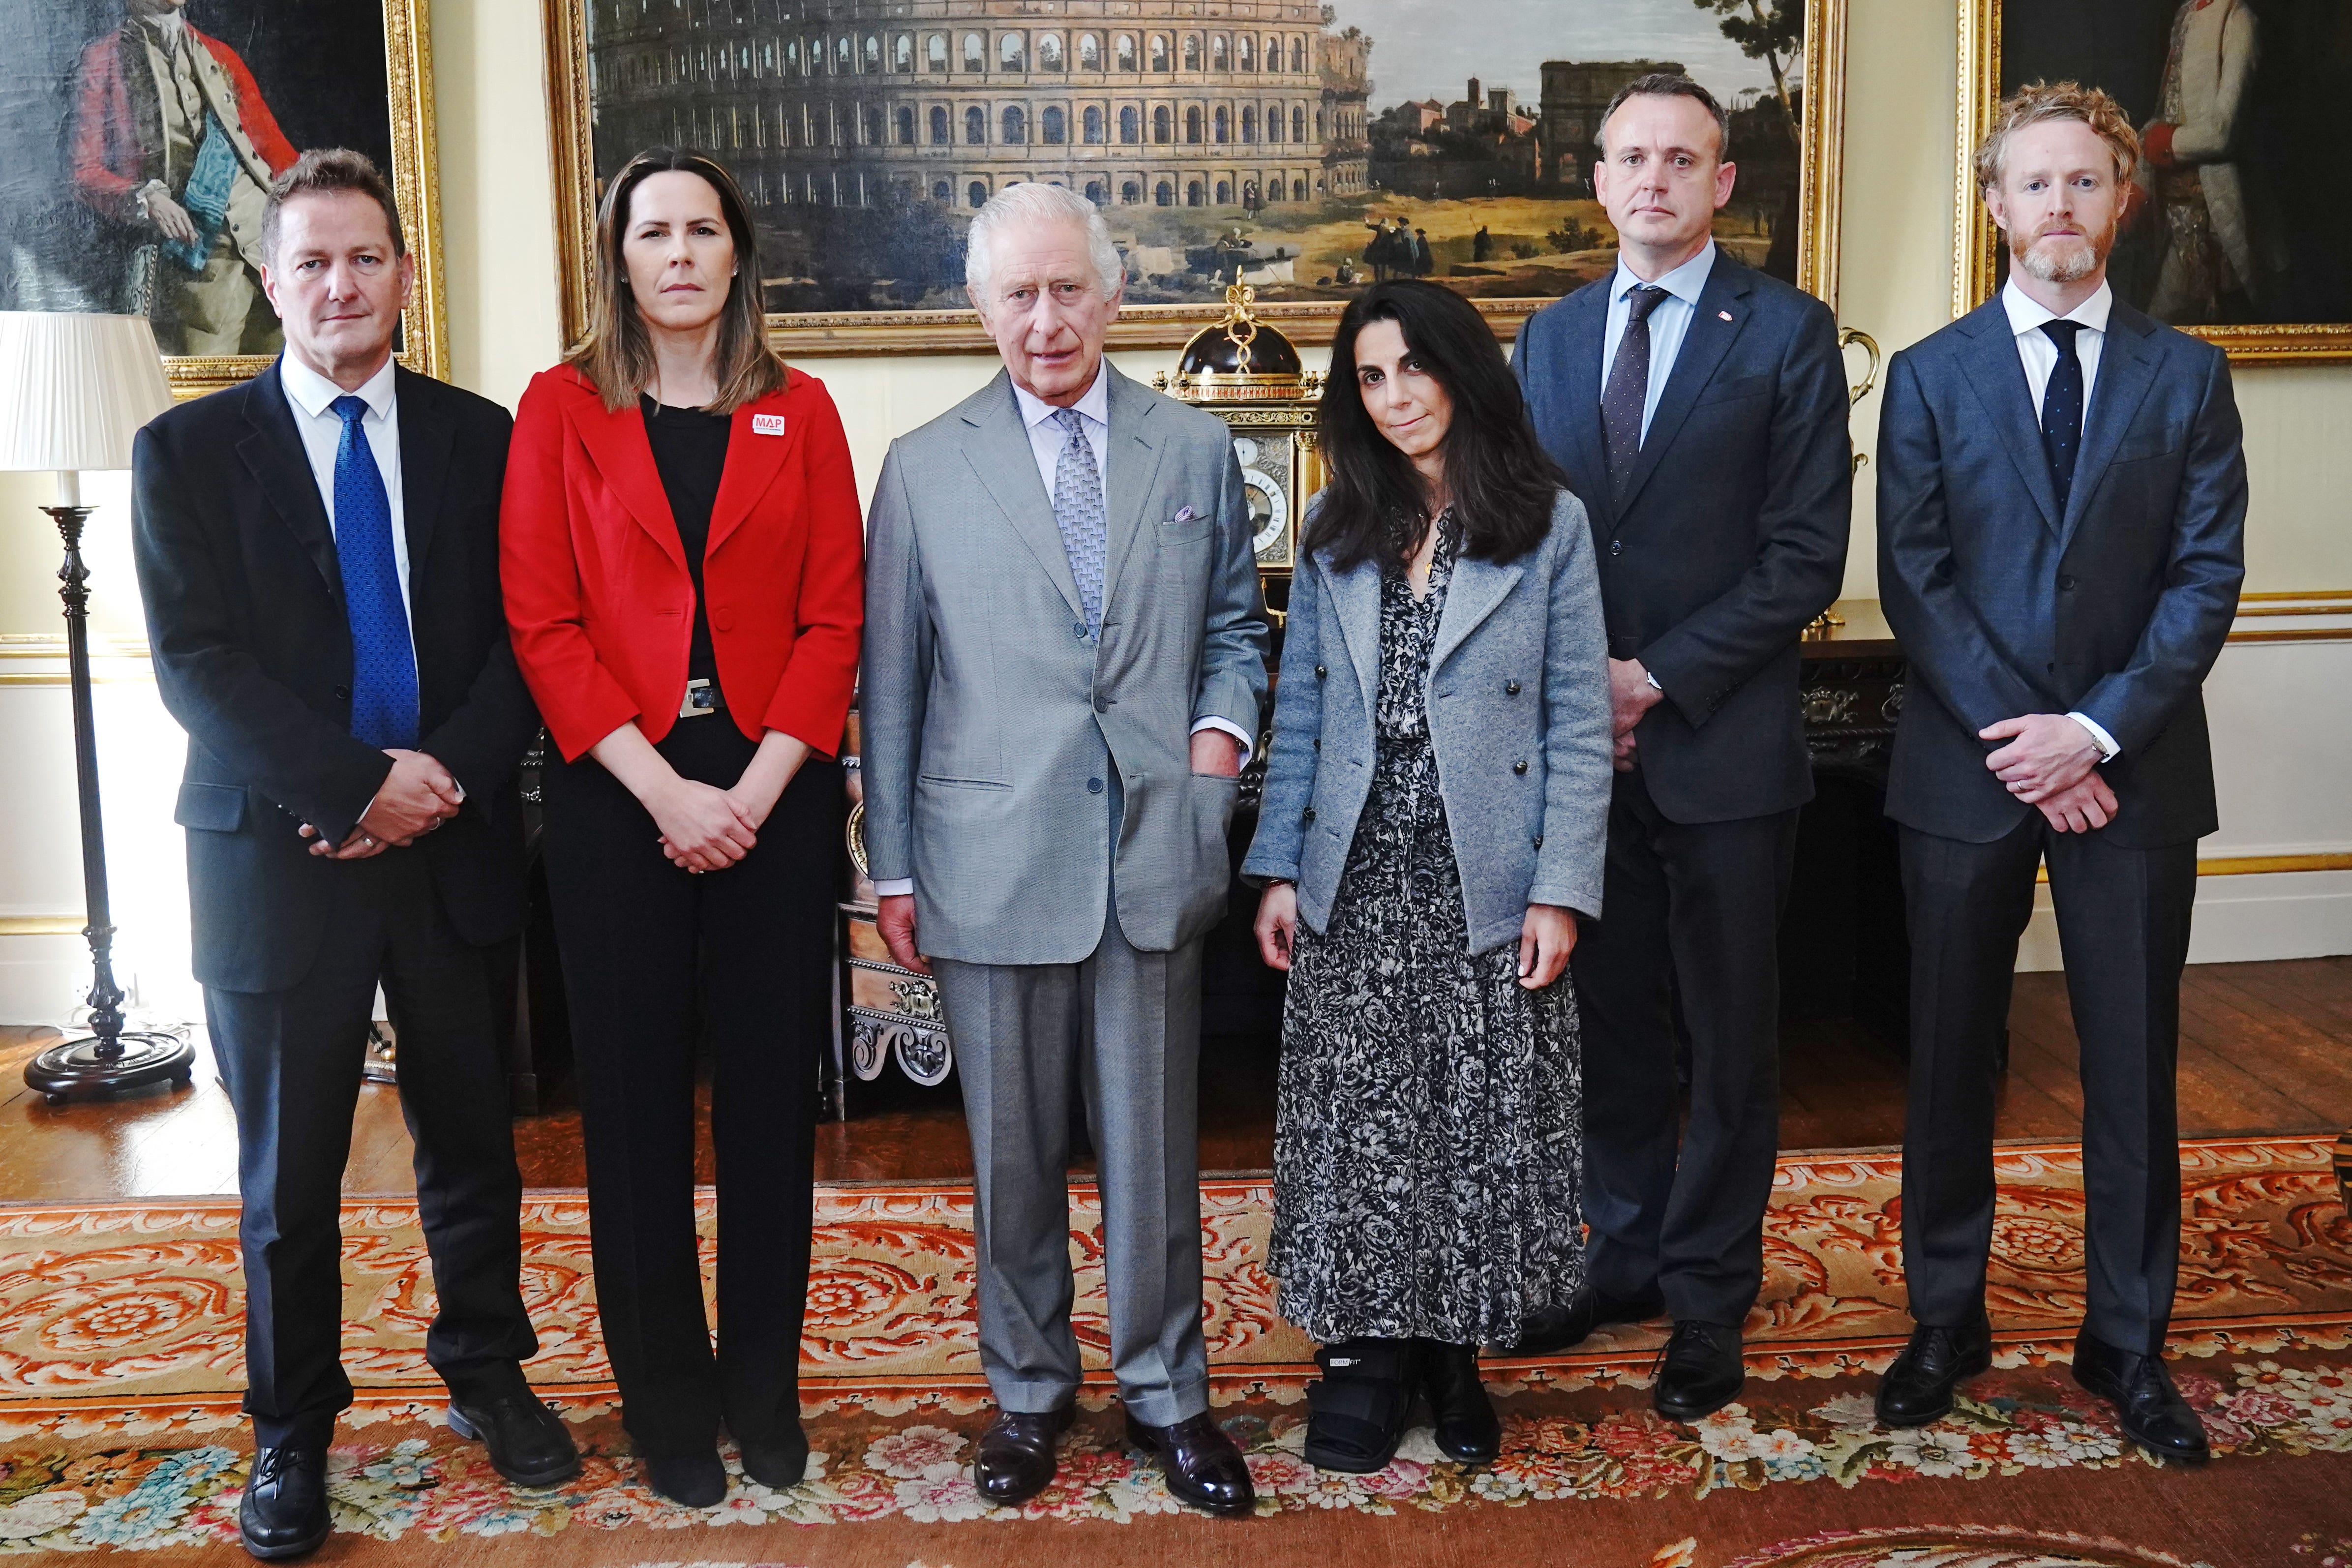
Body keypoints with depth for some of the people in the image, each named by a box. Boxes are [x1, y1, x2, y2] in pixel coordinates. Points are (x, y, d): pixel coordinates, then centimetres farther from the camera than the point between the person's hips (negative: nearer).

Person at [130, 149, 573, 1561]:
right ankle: (293, 1431, 26)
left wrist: (448, 781, -13)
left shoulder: (479, 438, 7)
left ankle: (487, 1374, 33)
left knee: (475, 1139, 13)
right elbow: (198, 662, -7)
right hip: (279, 855, -1)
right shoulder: (189, 451, 2)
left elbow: (521, 640, 2)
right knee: (289, 1172, 8)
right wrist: (363, 784, -16)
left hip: (456, 847, 2)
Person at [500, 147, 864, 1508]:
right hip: (618, 795, 0)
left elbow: (833, 618, 1)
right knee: (638, 1098, 5)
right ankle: (668, 1402, 21)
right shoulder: (562, 410, 5)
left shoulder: (799, 412, 7)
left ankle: (766, 1387, 22)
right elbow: (544, 624, -3)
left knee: (770, 1089, 6)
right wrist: (666, 790, -12)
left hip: (774, 793, 1)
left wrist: (756, 791, -10)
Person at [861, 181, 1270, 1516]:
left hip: (1157, 852, 1)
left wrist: (1225, 721, -5)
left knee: (1155, 1147, 9)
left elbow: (1237, 624, 16)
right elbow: (892, 681, 4)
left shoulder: (1198, 449, 7)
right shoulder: (925, 468, 3)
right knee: (1013, 1155, 11)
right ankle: (1029, 1391, 30)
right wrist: (892, 867, 3)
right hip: (992, 861, 0)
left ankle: (1168, 1394, 27)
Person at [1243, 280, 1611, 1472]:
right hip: (1356, 882, 2)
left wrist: (1561, 887, -9)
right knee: (1358, 1120, 5)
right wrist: (1279, 868, 3)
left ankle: (1455, 1351, 23)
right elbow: (1300, 712, 9)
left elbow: (1579, 722, -3)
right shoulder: (1337, 532, 8)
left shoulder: (1548, 524, 0)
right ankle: (1366, 1350, 19)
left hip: (1486, 883, -2)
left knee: (1482, 1120, 6)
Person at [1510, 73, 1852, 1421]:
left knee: (1732, 1031, 7)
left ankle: (1711, 1295, 21)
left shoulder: (1787, 332, -3)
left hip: (1724, 745, -4)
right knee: (1611, 1018, 13)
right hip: (1583, 742, 4)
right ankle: (1628, 1257, 30)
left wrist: (1658, 678, -15)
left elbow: (1807, 553, -9)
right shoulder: (1551, 337, 11)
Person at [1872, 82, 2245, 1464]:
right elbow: (1913, 577, -3)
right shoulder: (1930, 375, 4)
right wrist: (2017, 739, -12)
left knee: (2134, 1066, 7)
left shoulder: (2186, 376, 6)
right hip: (1968, 768, 0)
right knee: (1951, 1058, 8)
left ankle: (2129, 1340, 22)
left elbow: (2207, 576, -1)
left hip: (2134, 770, 1)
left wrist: (2098, 729, -13)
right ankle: (1946, 1321, 23)